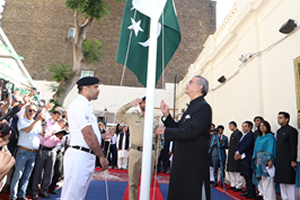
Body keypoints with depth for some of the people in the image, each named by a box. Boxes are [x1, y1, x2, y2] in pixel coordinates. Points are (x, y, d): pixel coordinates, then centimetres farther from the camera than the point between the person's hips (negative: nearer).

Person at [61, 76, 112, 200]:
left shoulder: (85, 106, 19)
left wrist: (103, 135, 28)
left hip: (87, 157, 10)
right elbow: (88, 134, -17)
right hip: (79, 156, -10)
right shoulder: (79, 104, -12)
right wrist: (101, 156, -12)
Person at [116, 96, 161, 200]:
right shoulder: (133, 116, 6)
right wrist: (131, 104, -5)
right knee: (133, 181, 8)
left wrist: (157, 154, 11)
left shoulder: (155, 121, 9)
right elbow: (119, 114, 2)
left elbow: (157, 139, 13)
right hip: (135, 152, -1)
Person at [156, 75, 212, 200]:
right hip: (183, 162, 10)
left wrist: (165, 131, -16)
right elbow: (177, 128, 16)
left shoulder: (203, 107, -15)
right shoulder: (191, 107, 15)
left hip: (194, 165, -10)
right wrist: (166, 115, 4)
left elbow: (190, 132, -25)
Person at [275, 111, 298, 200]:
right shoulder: (279, 131, 16)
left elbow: (293, 147, -13)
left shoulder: (291, 130, -9)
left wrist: (293, 160, -16)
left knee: (289, 182, -2)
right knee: (281, 182, 12)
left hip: (287, 161, -8)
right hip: (279, 161, 8)